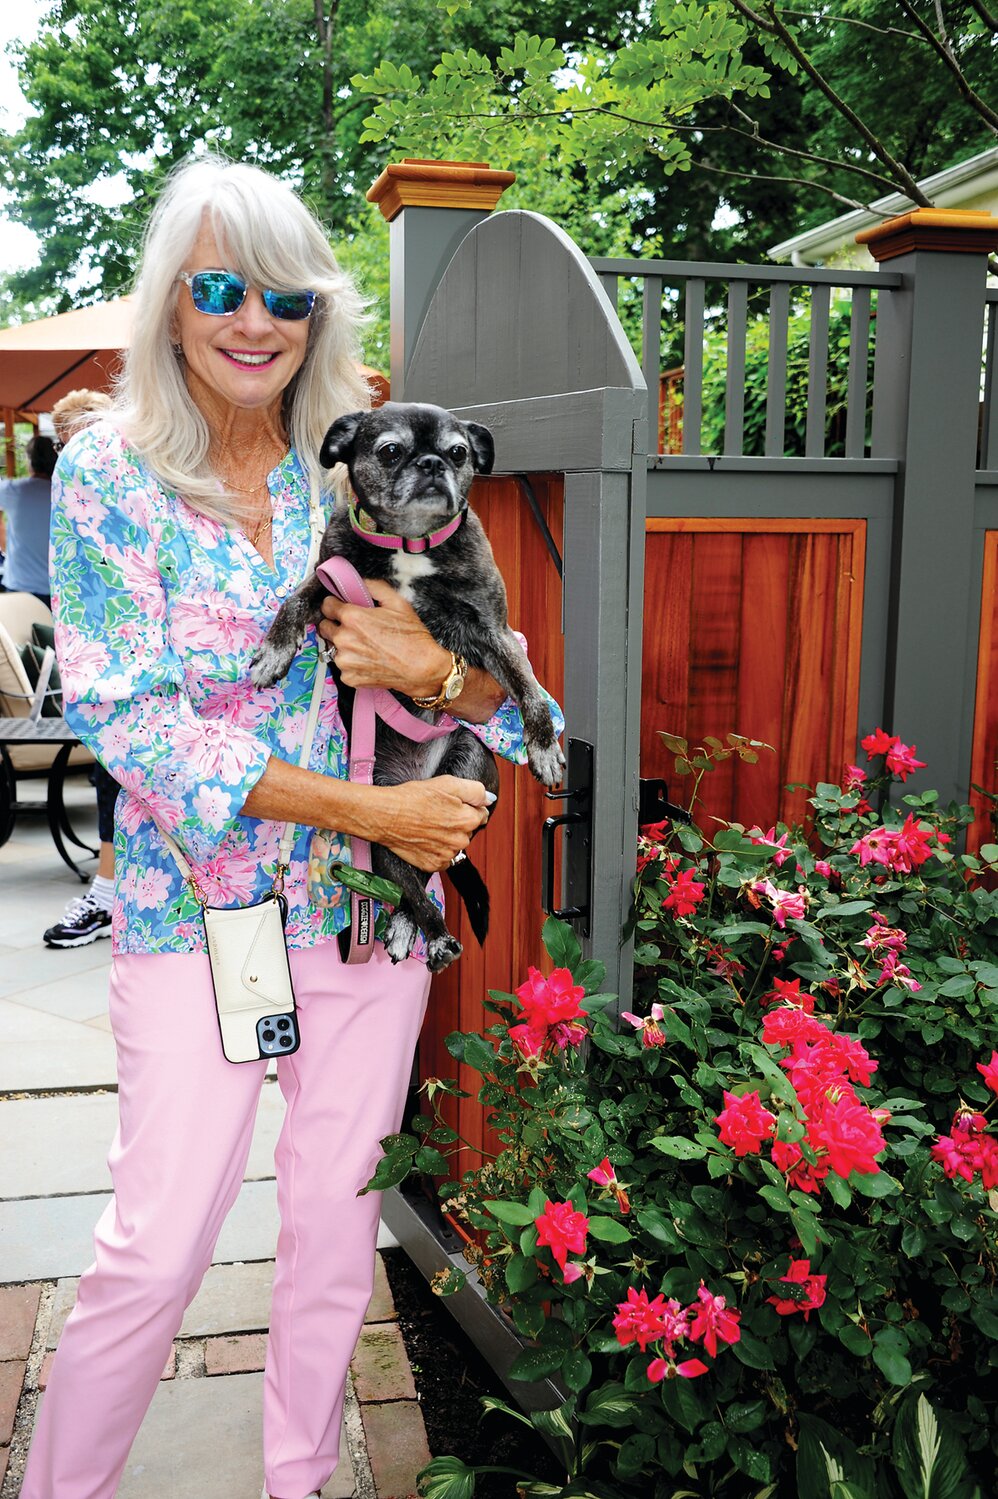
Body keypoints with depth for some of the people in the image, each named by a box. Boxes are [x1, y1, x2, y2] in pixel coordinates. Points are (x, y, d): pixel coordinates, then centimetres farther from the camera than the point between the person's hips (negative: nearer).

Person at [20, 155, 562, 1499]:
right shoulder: (107, 472, -6)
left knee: (338, 1225, 13)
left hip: (375, 904, 3)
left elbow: (503, 695, 4)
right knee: (156, 1250, 0)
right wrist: (365, 809, -20)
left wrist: (434, 668, -21)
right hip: (197, 905, -3)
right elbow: (131, 721, -13)